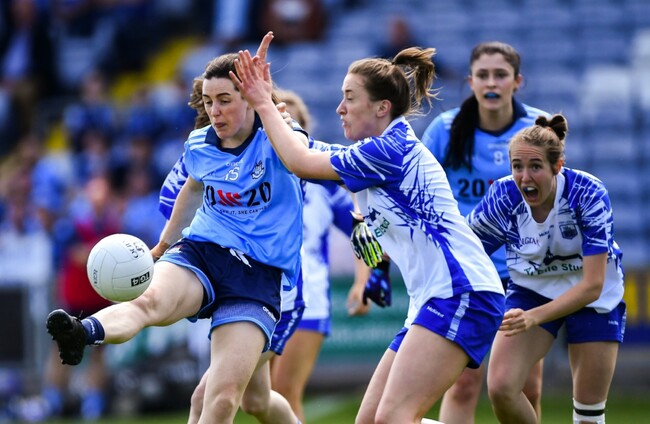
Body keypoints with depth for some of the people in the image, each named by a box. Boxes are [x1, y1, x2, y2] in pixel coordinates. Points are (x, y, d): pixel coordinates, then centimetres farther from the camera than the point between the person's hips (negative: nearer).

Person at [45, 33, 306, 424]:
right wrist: (164, 243, 41)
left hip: (259, 276, -3)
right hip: (199, 253, 3)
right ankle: (83, 333, -66)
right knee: (150, 301, -35)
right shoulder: (199, 146, 10)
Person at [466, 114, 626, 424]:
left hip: (593, 295, -2)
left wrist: (534, 317, -44)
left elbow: (592, 285, -31)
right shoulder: (503, 197, -23)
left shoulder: (588, 194, -29)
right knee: (500, 387, -17)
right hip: (531, 289, 2)